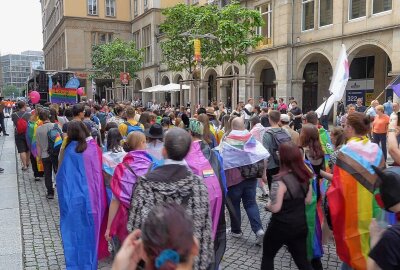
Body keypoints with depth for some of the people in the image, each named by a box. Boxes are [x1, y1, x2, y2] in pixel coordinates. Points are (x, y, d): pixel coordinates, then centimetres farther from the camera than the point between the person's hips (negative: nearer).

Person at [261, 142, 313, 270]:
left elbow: (275, 208, -24)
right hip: (301, 225, 6)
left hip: (281, 227, -6)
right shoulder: (305, 176, -1)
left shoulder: (280, 180, -24)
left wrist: (267, 205, -4)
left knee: (267, 256, 18)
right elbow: (308, 200, 9)